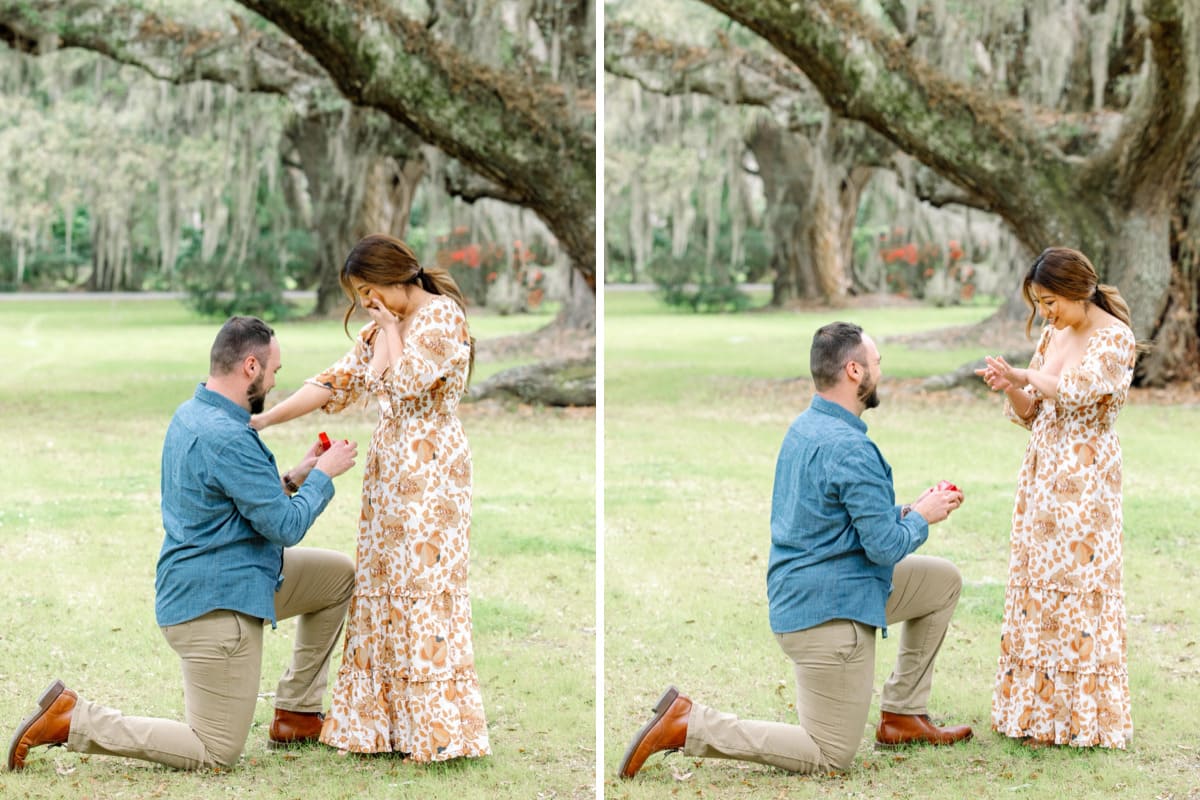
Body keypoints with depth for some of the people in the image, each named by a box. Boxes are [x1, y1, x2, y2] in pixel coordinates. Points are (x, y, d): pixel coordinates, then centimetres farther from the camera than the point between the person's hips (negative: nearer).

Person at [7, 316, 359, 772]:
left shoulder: (190, 416, 7)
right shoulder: (227, 439, -25)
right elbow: (287, 527, -19)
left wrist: (292, 478, 13)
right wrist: (323, 474, -4)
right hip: (215, 605, -11)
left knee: (340, 575, 19)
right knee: (215, 753, -4)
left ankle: (297, 715, 22)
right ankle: (71, 719, -3)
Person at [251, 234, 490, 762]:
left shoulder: (442, 315, -10)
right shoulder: (384, 328, 15)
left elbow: (401, 383, -20)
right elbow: (337, 381, 13)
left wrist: (388, 331, -7)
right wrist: (263, 421, 9)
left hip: (428, 471, -9)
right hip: (389, 470, 9)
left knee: (423, 588, -7)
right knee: (382, 587, 8)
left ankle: (437, 726, -3)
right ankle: (380, 718, 12)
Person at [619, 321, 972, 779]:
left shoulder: (805, 428, 8)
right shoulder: (850, 449, -22)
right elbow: (886, 547, -20)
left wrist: (908, 510, 11)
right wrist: (922, 517, -2)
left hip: (800, 592, 10)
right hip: (829, 612, -10)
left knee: (944, 581, 19)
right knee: (830, 758, -1)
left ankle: (902, 715, 21)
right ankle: (687, 724, -7)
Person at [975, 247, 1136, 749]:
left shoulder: (1115, 339, -10)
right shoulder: (1053, 337, 12)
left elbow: (1078, 390, -25)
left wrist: (1026, 376, -13)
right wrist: (1009, 388, -5)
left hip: (1085, 479, -8)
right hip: (1041, 472, 8)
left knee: (1077, 584, -5)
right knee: (1036, 582, 8)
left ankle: (1077, 715, 3)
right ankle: (1037, 708, 15)